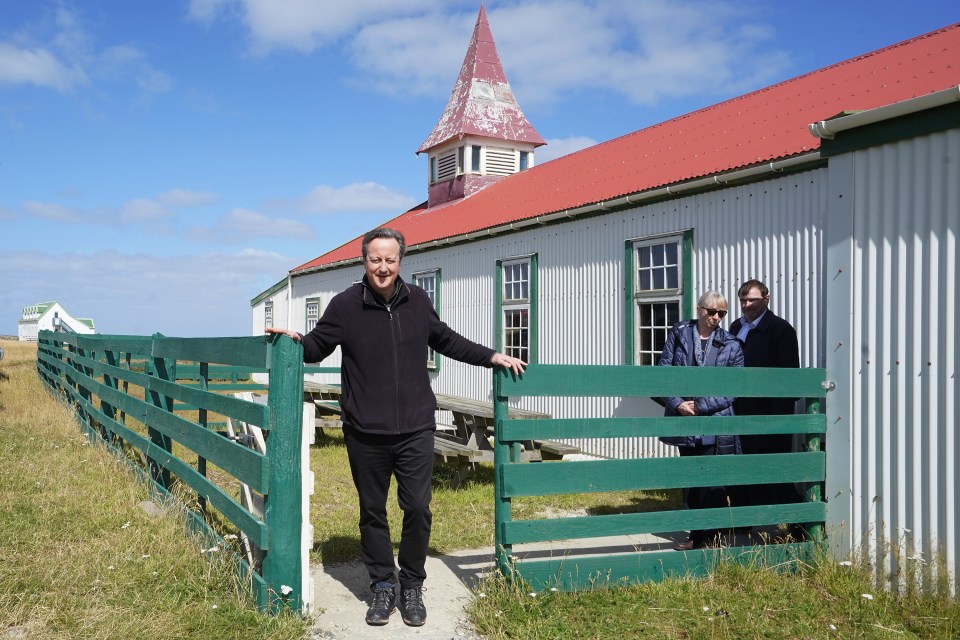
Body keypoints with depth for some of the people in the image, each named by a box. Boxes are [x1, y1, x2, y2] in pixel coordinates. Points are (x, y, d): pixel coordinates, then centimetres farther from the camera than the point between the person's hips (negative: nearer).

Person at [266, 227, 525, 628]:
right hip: (365, 434, -1)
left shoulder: (418, 302, 2)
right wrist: (294, 340, -16)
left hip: (415, 430, 1)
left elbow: (447, 341, 18)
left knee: (418, 508, 3)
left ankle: (412, 585, 23)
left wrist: (493, 357, 14)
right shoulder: (346, 305, -5)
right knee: (372, 512, 11)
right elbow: (317, 347, 5)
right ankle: (383, 586, 28)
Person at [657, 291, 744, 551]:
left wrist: (701, 405, -13)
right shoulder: (678, 333, 4)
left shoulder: (731, 345, 2)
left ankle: (708, 535, 7)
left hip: (715, 424, -2)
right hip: (684, 420, 2)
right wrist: (677, 404, -11)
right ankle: (696, 534, 25)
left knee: (712, 483, -4)